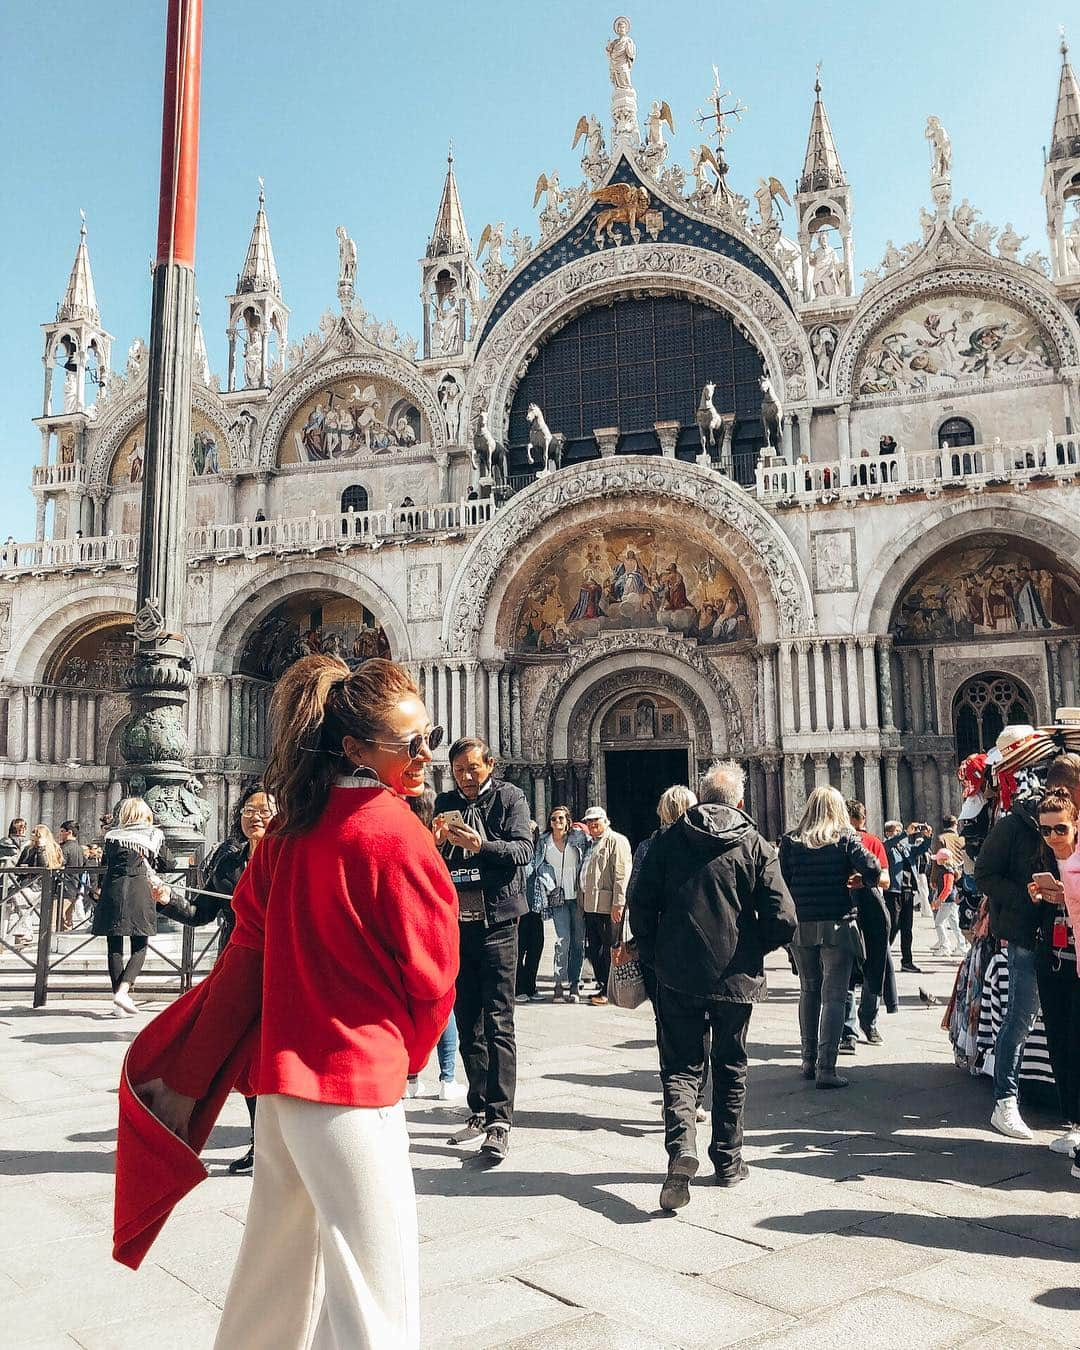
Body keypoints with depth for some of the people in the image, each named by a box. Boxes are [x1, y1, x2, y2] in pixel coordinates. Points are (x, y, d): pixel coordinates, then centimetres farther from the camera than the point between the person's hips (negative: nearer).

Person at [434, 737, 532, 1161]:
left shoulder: (510, 797, -1)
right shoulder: (444, 803, 11)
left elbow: (523, 849, -12)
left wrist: (480, 845, -27)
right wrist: (435, 841, -12)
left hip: (496, 921, -5)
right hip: (456, 920, 5)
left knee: (498, 1024, -6)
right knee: (467, 1023, 12)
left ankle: (499, 1122, -4)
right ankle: (478, 1111, 22)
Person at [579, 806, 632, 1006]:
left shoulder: (617, 841, -5)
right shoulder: (590, 843, 22)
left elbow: (621, 874, -13)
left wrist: (618, 904, -19)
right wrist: (583, 902, 17)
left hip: (607, 906, -9)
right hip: (590, 905, 9)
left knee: (609, 949, -2)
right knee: (593, 949, 12)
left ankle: (609, 991, 5)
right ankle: (602, 987, 22)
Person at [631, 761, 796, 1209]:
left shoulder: (668, 839, -3)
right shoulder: (755, 846, -4)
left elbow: (640, 907, -6)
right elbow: (783, 919, -10)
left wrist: (655, 953, 9)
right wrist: (753, 948, 8)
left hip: (677, 975, 0)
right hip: (736, 977, 1)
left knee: (681, 1066, 8)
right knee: (730, 1069, 17)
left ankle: (681, 1147, -15)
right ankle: (728, 1162, 26)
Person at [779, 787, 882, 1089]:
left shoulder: (790, 841, 2)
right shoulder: (845, 838, -4)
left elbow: (781, 881, -2)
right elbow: (872, 870, -13)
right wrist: (862, 881, 8)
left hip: (801, 926, 3)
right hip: (837, 927, -3)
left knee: (809, 992, 17)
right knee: (833, 996, 0)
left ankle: (809, 1061, 22)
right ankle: (826, 1069, -5)